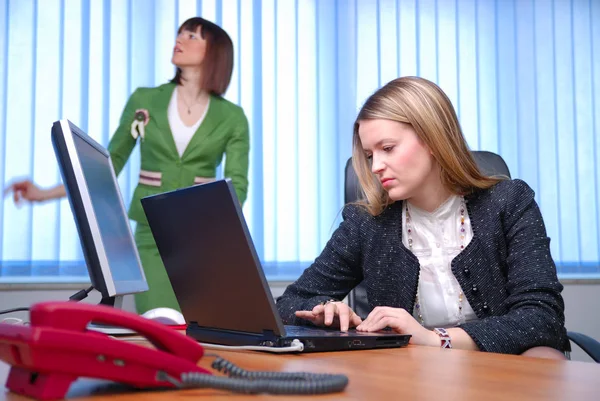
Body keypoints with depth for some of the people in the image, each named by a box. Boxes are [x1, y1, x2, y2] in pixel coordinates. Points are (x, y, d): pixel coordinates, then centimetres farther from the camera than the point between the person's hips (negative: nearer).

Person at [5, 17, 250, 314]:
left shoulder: (232, 118, 1)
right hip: (151, 235, 1)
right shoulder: (144, 101, 4)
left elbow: (237, 186, -6)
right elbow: (109, 165, 9)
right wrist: (45, 194, 1)